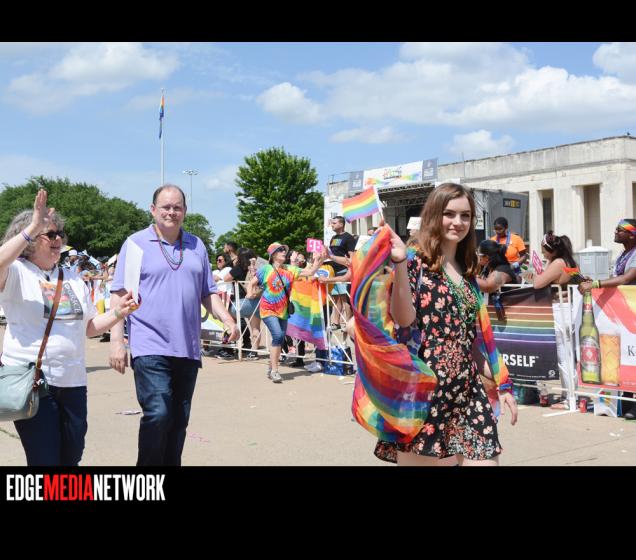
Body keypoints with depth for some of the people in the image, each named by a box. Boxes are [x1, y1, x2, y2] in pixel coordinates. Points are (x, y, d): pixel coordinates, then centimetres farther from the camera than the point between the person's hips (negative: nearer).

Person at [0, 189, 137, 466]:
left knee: (71, 457, 13)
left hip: (72, 381, 6)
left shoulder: (72, 278, 16)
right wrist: (32, 228, -28)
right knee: (45, 459, -4)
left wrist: (118, 312, 3)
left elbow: (90, 327, 19)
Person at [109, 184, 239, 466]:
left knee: (179, 420, 9)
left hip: (187, 348, 5)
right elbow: (119, 295, -2)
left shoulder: (196, 245, 14)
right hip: (150, 347, -5)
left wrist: (227, 319, 1)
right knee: (158, 414, -14)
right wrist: (116, 340, -9)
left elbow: (208, 293, 18)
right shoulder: (136, 243, 1)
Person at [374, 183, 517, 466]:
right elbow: (404, 319, -20)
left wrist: (503, 385, 19)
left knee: (485, 458, 1)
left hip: (468, 390, 6)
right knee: (423, 458, 2)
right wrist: (400, 263, -26)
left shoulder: (467, 271, 14)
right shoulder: (416, 264, -4)